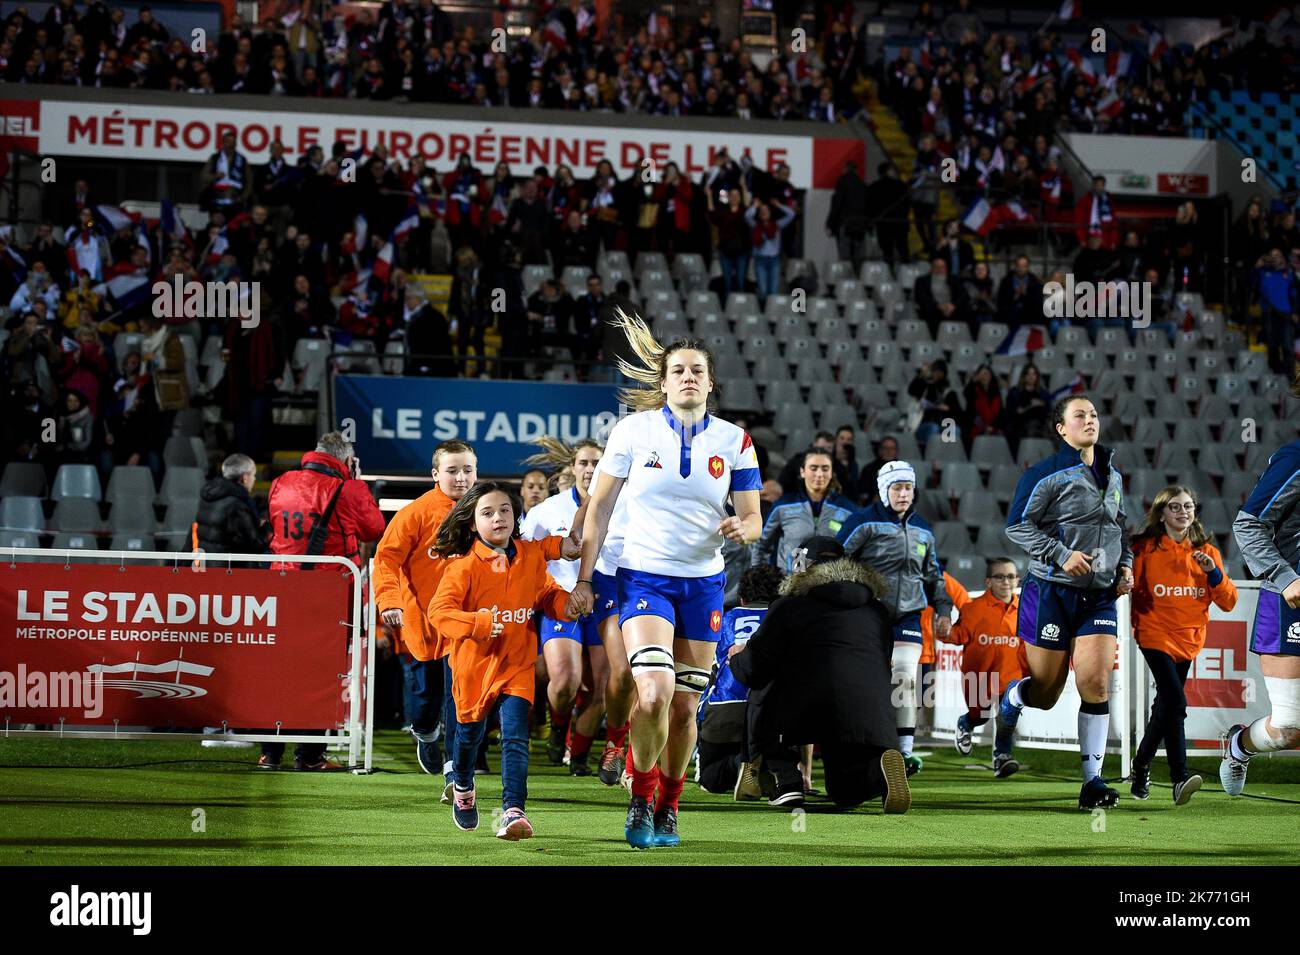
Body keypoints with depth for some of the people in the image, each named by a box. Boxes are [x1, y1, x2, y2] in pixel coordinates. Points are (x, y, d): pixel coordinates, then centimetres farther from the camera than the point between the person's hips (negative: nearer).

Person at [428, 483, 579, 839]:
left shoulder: (532, 557, 2)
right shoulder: (465, 566, -12)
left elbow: (546, 595, 16)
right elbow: (439, 612, -17)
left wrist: (570, 602, -5)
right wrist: (477, 623, -31)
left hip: (517, 663, 1)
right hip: (475, 663, -1)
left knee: (515, 738, -15)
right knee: (470, 732, 19)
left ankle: (513, 810, -20)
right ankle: (462, 787, 48)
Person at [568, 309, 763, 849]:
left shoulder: (733, 441, 1)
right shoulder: (634, 430, -3)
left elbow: (752, 516, 4)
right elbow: (600, 506, 2)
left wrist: (742, 528, -20)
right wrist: (584, 579, 0)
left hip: (704, 583, 2)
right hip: (644, 577, -2)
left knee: (684, 707, 5)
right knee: (654, 693, -21)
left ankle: (667, 807, 23)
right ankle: (640, 798, -1)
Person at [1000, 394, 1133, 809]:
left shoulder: (1113, 476, 12)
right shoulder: (1047, 474, -8)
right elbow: (1017, 526, -10)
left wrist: (1125, 565, 10)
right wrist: (1062, 556, -19)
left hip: (1100, 596, 4)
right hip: (1052, 592, -4)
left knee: (1096, 684, -11)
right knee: (1045, 693, 4)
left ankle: (1093, 781, -6)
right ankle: (1009, 702, 41)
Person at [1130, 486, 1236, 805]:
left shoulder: (1207, 551, 6)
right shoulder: (1146, 548, -3)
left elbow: (1228, 602, 2)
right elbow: (1131, 589, 6)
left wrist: (1213, 572, -13)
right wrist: (1135, 623, -11)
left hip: (1189, 640, 5)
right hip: (1156, 635, -5)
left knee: (1165, 708, 15)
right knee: (1176, 703, -22)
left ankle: (1142, 764, 35)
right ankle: (1179, 778, -26)